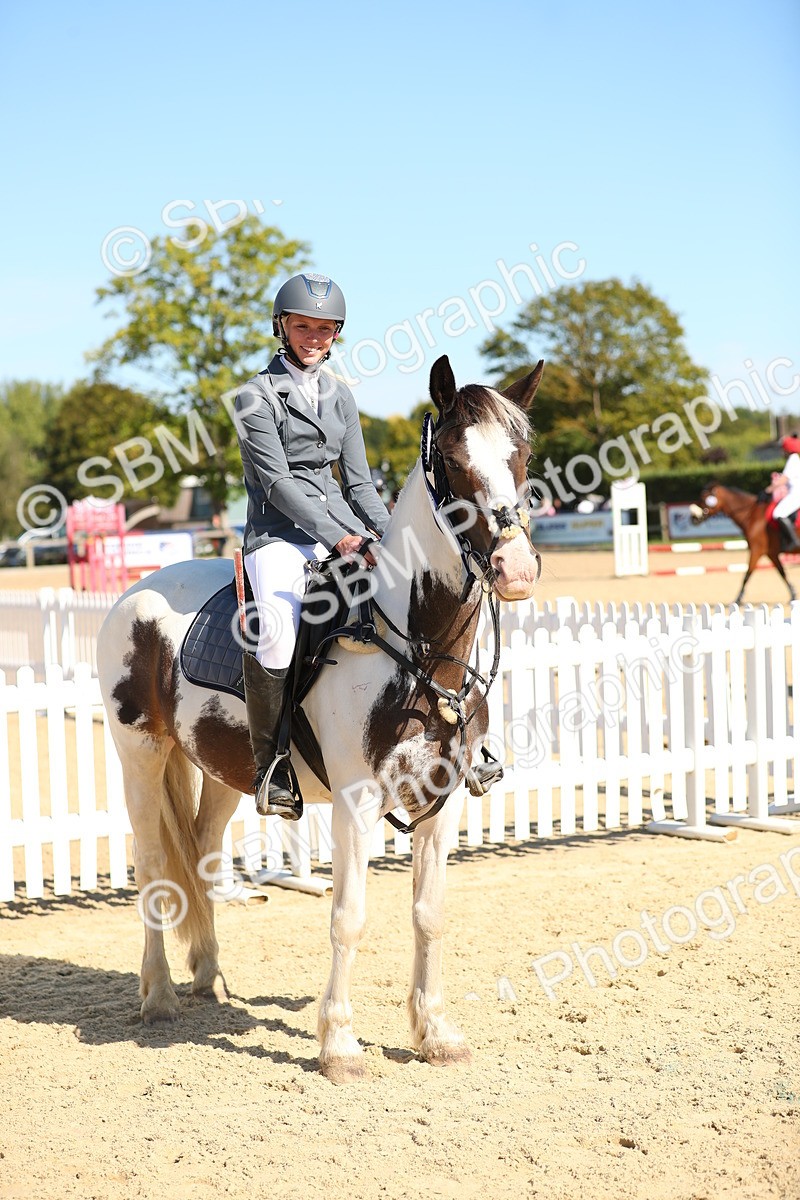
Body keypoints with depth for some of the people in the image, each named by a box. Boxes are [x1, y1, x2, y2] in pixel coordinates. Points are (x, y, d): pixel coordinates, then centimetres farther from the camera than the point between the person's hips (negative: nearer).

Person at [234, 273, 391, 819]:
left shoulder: (340, 396, 16)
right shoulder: (257, 396, -2)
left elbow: (358, 480, 15)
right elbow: (278, 481, -11)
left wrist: (389, 535, -1)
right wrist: (337, 537, -19)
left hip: (344, 530, 6)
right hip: (279, 533, -6)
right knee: (280, 634, -32)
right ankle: (272, 765, -17)